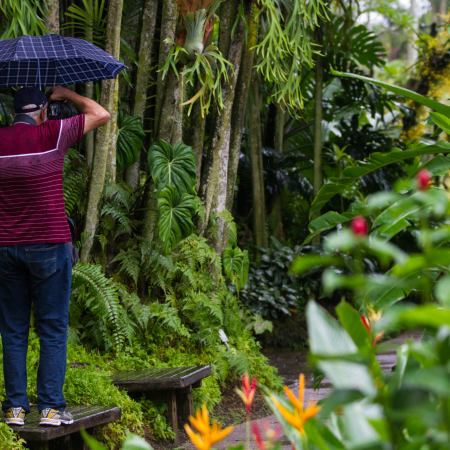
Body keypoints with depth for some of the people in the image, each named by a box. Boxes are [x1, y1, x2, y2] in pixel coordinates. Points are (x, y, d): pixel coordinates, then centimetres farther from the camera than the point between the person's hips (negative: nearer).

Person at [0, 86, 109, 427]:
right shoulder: (51, 135, -7)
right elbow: (101, 115, 4)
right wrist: (66, 94, 16)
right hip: (49, 245, -3)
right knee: (53, 330, 2)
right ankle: (51, 407, 0)